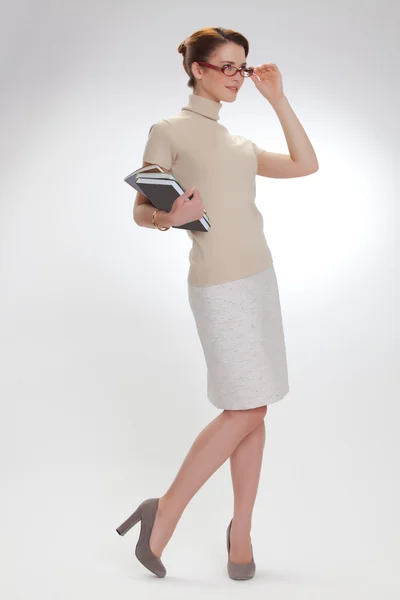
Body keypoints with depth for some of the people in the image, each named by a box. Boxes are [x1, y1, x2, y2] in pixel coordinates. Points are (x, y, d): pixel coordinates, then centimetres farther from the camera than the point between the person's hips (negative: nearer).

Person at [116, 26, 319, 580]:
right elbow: (141, 210, -1)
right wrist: (168, 217, -24)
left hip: (259, 278, 7)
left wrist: (277, 98, 16)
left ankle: (241, 532, 18)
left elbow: (306, 165, 15)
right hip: (221, 285, -7)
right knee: (245, 411, -8)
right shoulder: (169, 131, 0)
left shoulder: (239, 145, 19)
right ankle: (166, 510, 8)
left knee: (254, 411, 6)